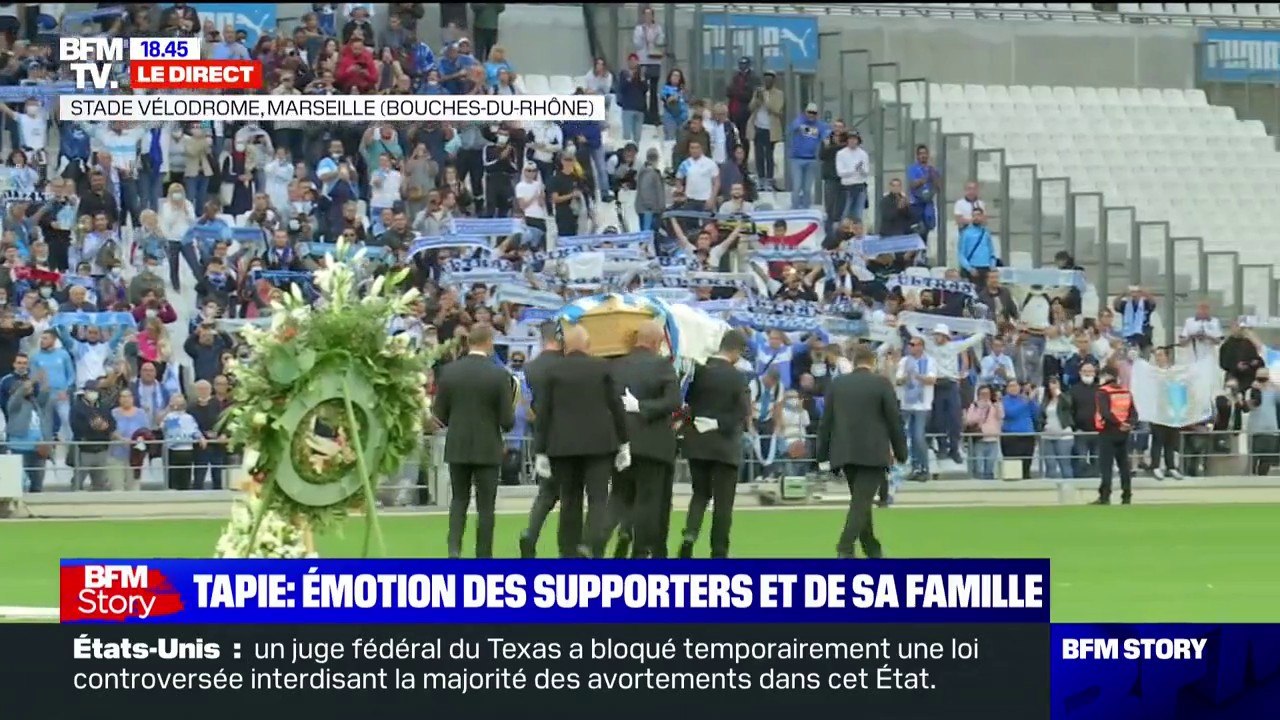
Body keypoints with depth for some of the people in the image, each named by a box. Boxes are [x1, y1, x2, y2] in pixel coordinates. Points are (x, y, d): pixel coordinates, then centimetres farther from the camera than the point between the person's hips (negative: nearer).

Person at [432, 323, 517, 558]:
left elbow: (440, 415, 0)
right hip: (487, 448, -2)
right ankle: (483, 556, 8)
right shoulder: (499, 375, -12)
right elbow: (508, 421, -11)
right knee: (485, 505, 6)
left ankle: (454, 546, -4)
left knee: (459, 499, 14)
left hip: (457, 447, 2)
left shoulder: (449, 371, -4)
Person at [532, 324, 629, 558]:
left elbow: (542, 413, 0)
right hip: (598, 443, -1)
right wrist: (623, 443, 11)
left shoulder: (553, 371, -1)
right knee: (598, 498, -2)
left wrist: (540, 451, 5)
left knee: (570, 501, 10)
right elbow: (616, 407, 2)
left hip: (563, 445, 1)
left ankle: (570, 553, 11)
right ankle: (594, 546, -24)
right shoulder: (602, 368, -1)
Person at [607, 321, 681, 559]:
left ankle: (622, 530, -10)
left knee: (620, 494, 16)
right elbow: (673, 402, -17)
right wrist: (643, 408, -13)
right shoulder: (663, 365, -8)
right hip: (652, 444, -3)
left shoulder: (616, 366, 2)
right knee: (648, 499, 5)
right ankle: (641, 551, 4)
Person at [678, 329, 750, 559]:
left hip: (697, 443, 3)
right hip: (725, 445, -3)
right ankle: (719, 552, 4)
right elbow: (743, 413, -14)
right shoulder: (737, 377, -12)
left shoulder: (698, 372, -2)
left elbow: (689, 402, 4)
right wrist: (721, 424, -6)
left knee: (700, 493, 16)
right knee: (723, 501, 4)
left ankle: (690, 534, -8)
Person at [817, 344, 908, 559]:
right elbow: (894, 420, -3)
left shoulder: (836, 384, 7)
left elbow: (826, 422, 8)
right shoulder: (882, 383, -3)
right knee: (861, 502, -7)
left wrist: (823, 455, 12)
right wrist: (901, 452, 5)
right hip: (873, 453, -4)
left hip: (844, 453, 4)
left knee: (860, 502, 16)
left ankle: (872, 550, 24)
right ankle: (845, 548, -21)